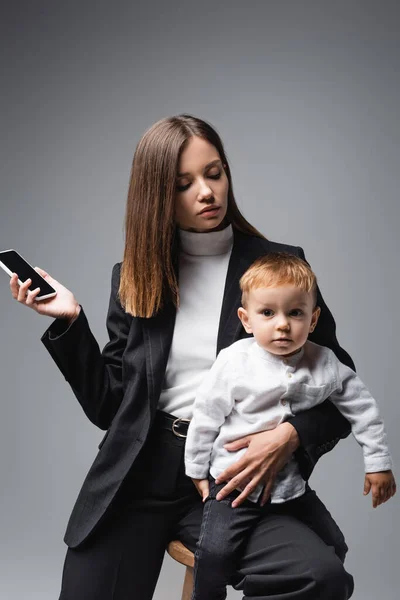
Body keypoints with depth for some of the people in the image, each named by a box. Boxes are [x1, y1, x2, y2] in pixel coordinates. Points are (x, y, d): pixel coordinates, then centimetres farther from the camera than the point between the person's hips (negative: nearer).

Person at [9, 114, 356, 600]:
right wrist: (71, 321, -1)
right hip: (137, 476, 2)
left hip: (235, 476, -1)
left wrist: (293, 434, -15)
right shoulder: (134, 278, 11)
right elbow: (109, 407, 10)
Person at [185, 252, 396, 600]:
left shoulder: (325, 365, -6)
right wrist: (197, 471, 3)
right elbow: (206, 417, -3)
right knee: (215, 551, -20)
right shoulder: (235, 362, -13)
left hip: (292, 484, 3)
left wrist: (378, 463, 7)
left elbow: (362, 408, 6)